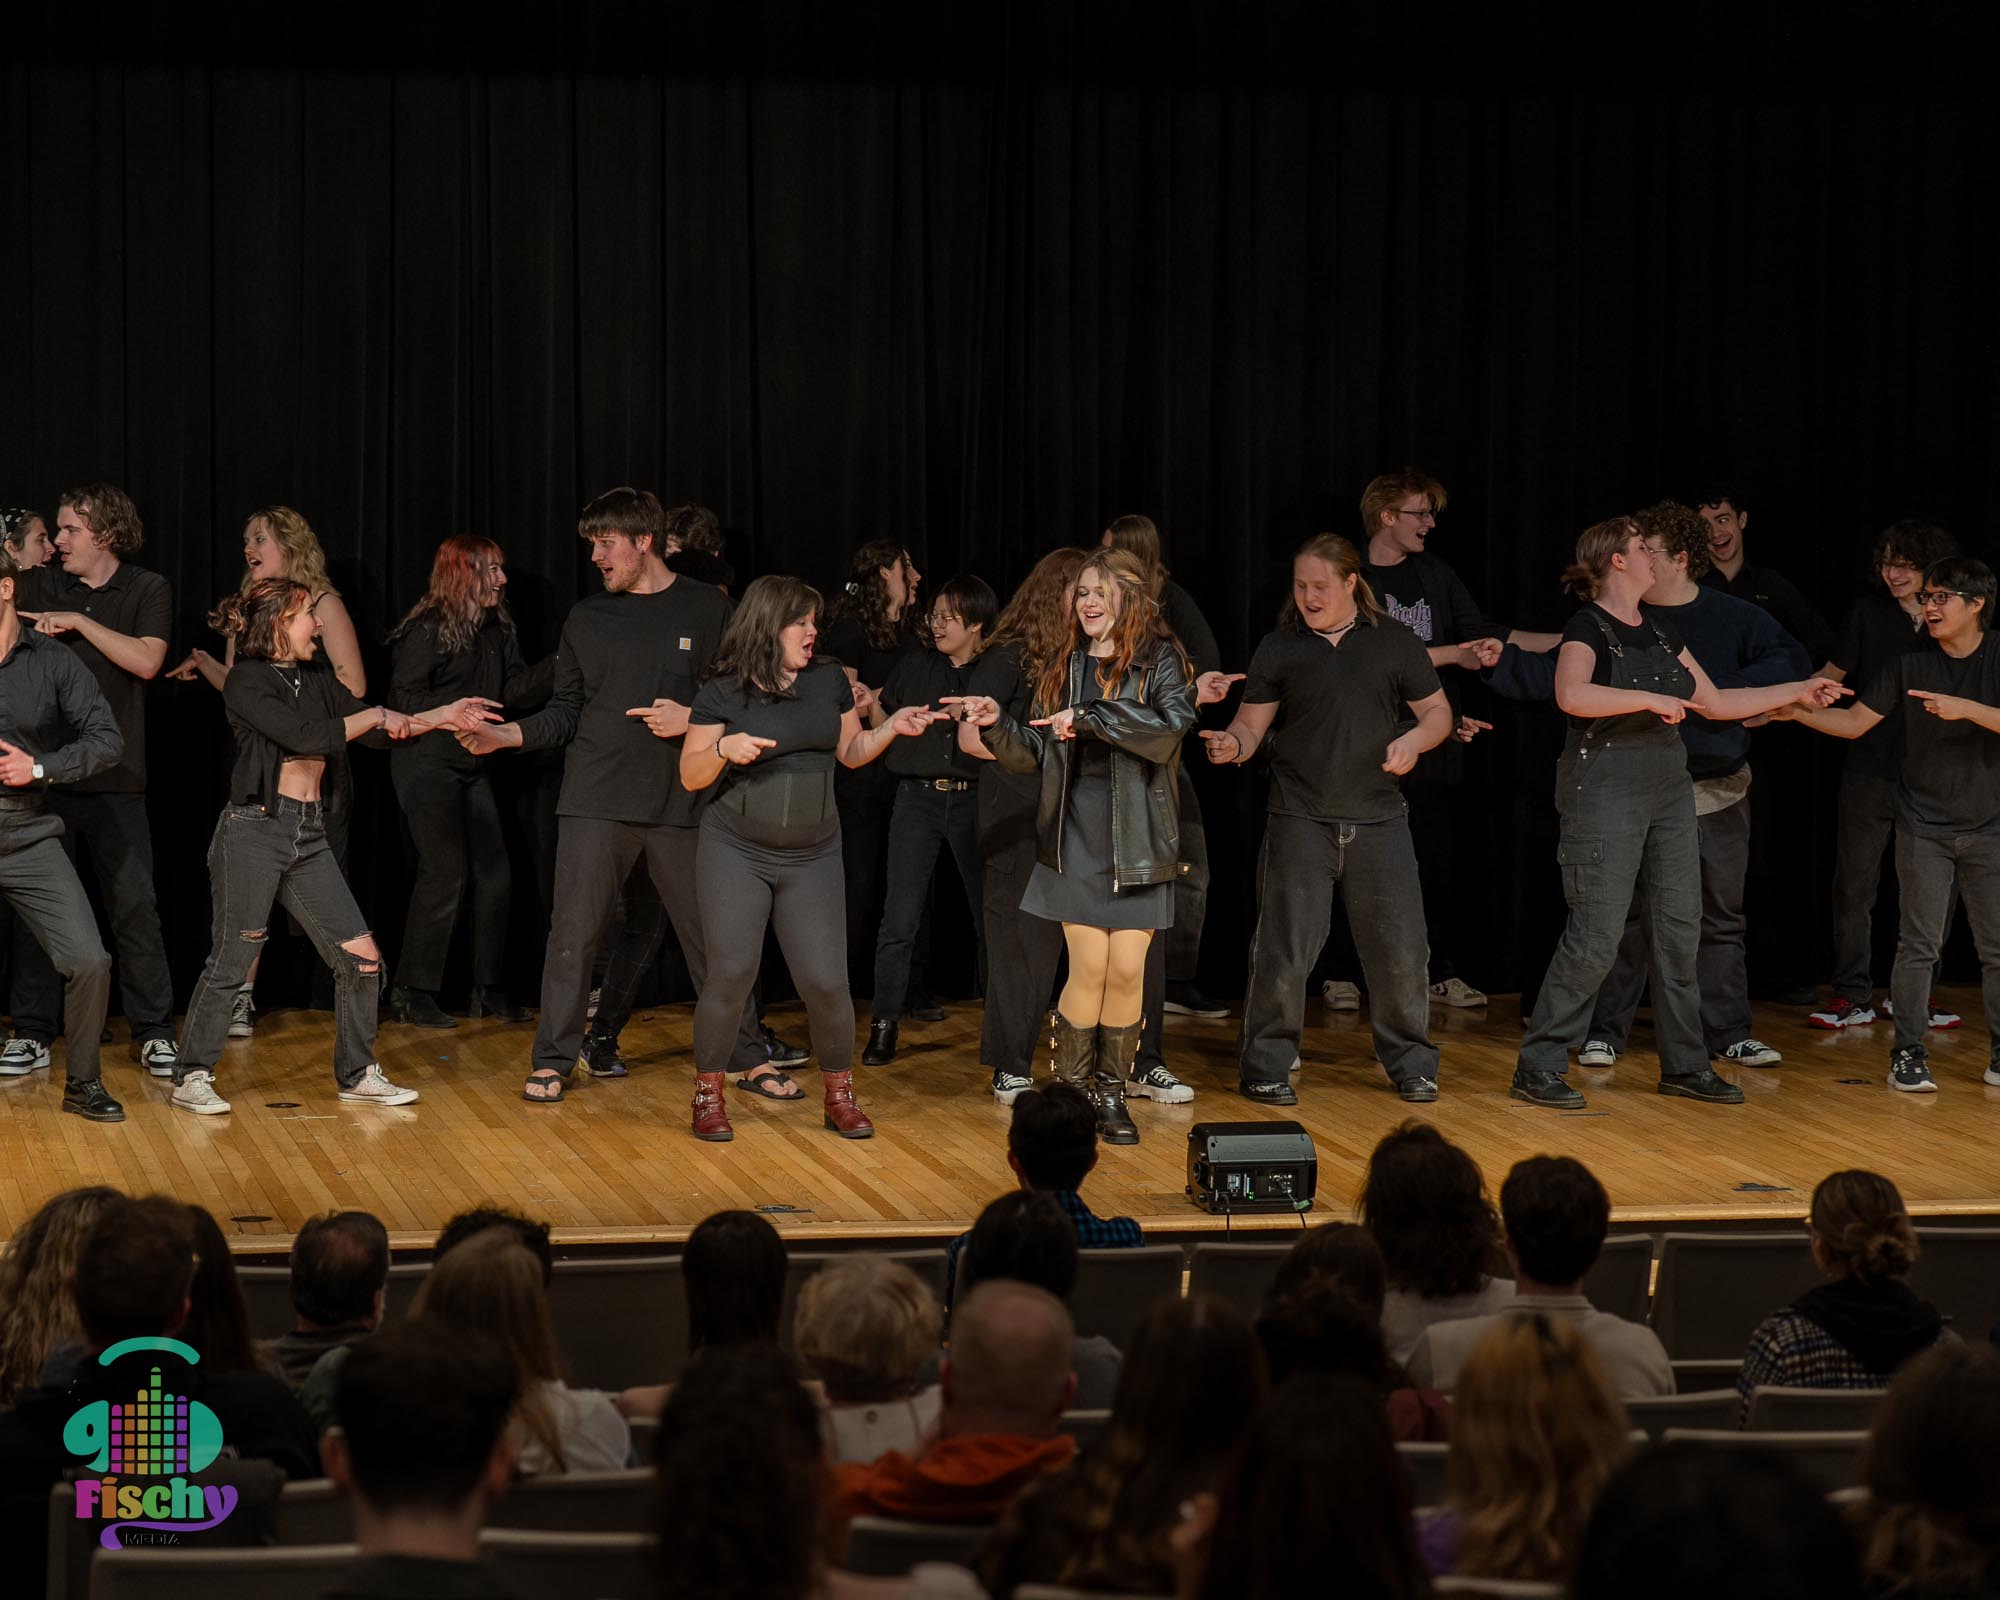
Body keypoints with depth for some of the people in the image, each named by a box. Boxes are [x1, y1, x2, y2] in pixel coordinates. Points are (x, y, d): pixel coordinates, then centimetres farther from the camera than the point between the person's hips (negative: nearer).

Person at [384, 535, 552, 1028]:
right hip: (427, 762, -8)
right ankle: (413, 993, -3)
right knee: (446, 874, -11)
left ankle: (488, 988, 15)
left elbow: (515, 687, 7)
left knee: (494, 874, 5)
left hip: (471, 765, 8)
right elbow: (403, 700, -14)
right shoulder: (429, 629, -11)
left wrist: (563, 667, -4)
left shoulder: (495, 630, 11)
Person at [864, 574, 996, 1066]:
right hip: (917, 799, 1)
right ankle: (884, 1027, 2)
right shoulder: (914, 664, 7)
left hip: (971, 800, 0)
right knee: (899, 922, -4)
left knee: (990, 916, 4)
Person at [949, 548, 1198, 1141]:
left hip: (1137, 842, -1)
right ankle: (1068, 1090, 7)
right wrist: (998, 724, -6)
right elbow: (1037, 754, 13)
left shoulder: (1159, 661, 0)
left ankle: (1112, 1092, 13)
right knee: (1090, 969, -6)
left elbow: (1172, 725, -19)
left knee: (1127, 971, -1)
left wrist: (1088, 717, -21)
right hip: (1076, 841, 1)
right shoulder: (1064, 669, 12)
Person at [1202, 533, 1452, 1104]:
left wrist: (1414, 740, -12)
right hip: (1300, 820, -1)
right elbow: (1252, 724, 4)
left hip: (1378, 821, 1)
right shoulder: (1279, 648, 6)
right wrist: (1232, 744, -19)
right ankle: (1265, 1067, 9)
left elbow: (1438, 712, 9)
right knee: (1285, 950, -3)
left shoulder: (1393, 642, 7)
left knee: (1399, 949, 3)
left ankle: (1411, 1063, 19)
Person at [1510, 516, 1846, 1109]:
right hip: (1605, 794, -8)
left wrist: (1797, 691, 20)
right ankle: (1538, 1068, -3)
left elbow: (1715, 703, 20)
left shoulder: (1659, 631, 15)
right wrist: (1650, 699, -26)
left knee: (1679, 930, 8)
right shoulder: (1589, 627, -10)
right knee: (1596, 936, -10)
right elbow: (1572, 694, -30)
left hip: (1668, 792, 8)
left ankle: (1684, 1064, 17)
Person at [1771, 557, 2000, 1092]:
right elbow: (1854, 721, 2)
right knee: (1920, 943, -3)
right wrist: (1795, 711, -11)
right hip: (1923, 827, 1)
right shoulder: (1910, 663, 2)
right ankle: (1908, 1054, 3)